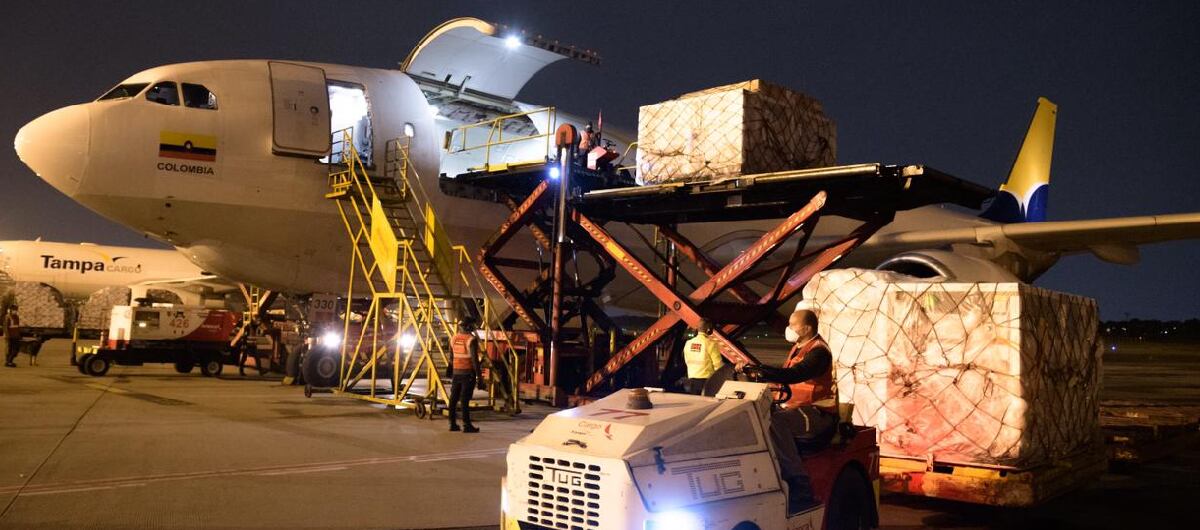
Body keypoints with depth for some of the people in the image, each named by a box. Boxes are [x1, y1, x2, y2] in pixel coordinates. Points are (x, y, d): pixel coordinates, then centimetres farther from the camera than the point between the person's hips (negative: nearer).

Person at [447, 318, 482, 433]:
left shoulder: (454, 338, 6)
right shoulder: (471, 340, -13)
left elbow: (451, 357, 14)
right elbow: (474, 358, -16)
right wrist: (478, 373, -13)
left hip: (456, 372, 6)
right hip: (468, 373, -6)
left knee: (454, 398, 10)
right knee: (465, 400, -6)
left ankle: (453, 424, 12)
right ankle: (466, 425, -4)